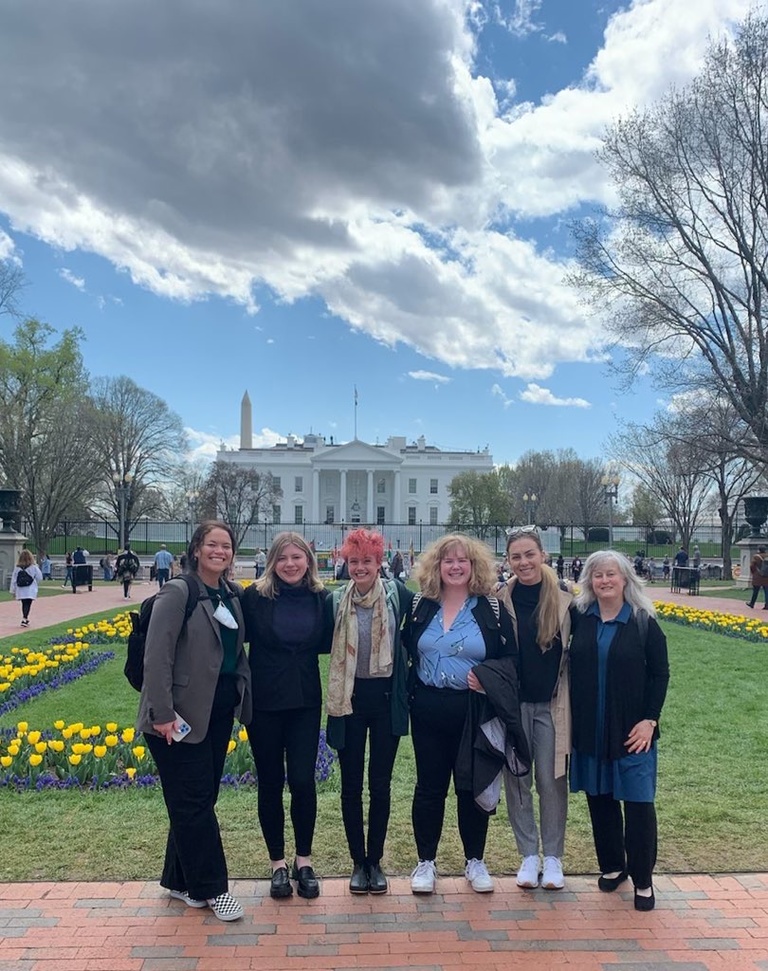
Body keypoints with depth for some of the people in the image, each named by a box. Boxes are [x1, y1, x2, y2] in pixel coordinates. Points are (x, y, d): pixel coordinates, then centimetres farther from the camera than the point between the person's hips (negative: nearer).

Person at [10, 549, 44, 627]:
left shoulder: (17, 567, 0)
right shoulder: (34, 567, -8)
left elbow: (13, 580, 4)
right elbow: (40, 578, -2)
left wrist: (13, 591, 12)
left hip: (21, 591, 4)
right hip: (30, 591, -3)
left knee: (24, 604, 17)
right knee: (28, 605, -4)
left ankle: (25, 618, 28)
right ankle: (24, 619, -19)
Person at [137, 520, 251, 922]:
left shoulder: (231, 597, 9)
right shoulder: (178, 593, -12)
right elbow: (157, 657, -17)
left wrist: (245, 691, 3)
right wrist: (162, 713, -20)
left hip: (219, 711, 7)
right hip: (184, 715, -7)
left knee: (200, 798, 16)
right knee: (194, 800, 3)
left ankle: (180, 880, 31)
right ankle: (210, 887, 16)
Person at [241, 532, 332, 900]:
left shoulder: (321, 598, -1)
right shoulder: (255, 596, -8)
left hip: (305, 702, 1)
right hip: (264, 702, -1)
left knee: (303, 781, 0)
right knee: (270, 783, 9)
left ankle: (303, 860, 20)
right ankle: (278, 863, 25)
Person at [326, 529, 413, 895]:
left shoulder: (397, 594, -4)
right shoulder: (336, 600, -1)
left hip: (386, 697, -1)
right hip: (349, 699, 1)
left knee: (381, 783, 8)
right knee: (351, 784, 9)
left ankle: (375, 861, 24)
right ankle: (358, 862, 24)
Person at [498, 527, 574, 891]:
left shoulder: (564, 600, -3)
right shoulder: (499, 600, -2)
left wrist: (573, 702, -1)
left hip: (552, 705, -1)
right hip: (512, 704, 1)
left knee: (551, 780, 6)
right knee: (516, 780, 8)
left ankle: (552, 857, 22)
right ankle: (528, 855, 24)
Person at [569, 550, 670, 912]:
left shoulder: (644, 622, -5)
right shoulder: (580, 619, 0)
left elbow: (660, 674, -2)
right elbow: (570, 669, 5)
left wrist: (649, 720, -9)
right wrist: (573, 719, -1)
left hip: (631, 731, -2)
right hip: (589, 730, 3)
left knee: (638, 803, 2)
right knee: (600, 798, 13)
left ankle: (643, 880, 17)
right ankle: (612, 865, 31)